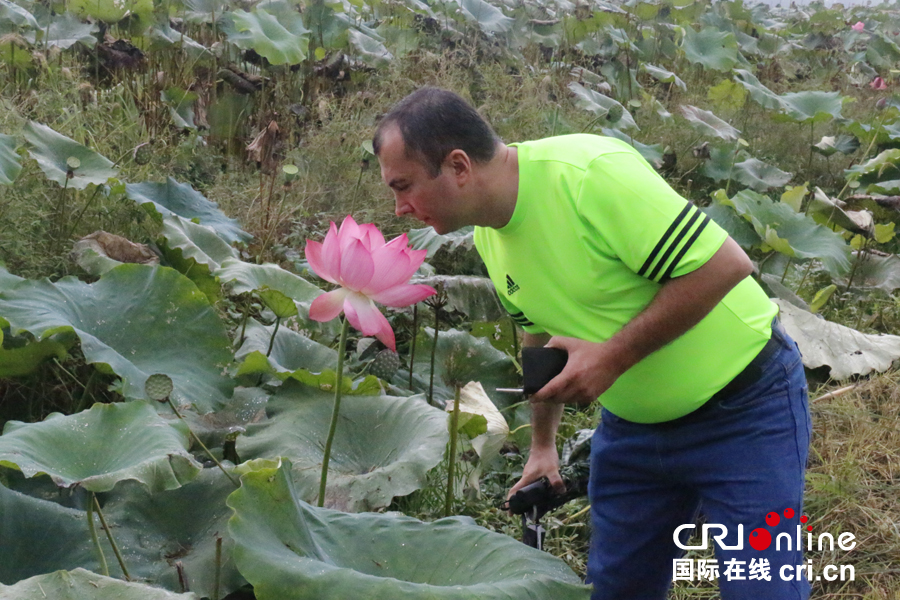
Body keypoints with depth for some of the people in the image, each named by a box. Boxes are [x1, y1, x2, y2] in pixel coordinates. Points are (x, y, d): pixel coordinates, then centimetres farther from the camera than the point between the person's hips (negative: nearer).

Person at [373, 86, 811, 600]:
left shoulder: (590, 174, -28)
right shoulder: (488, 236, -2)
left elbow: (725, 264, -28)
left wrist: (613, 354, -27)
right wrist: (543, 444, 16)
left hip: (744, 405, -7)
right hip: (632, 419, 7)